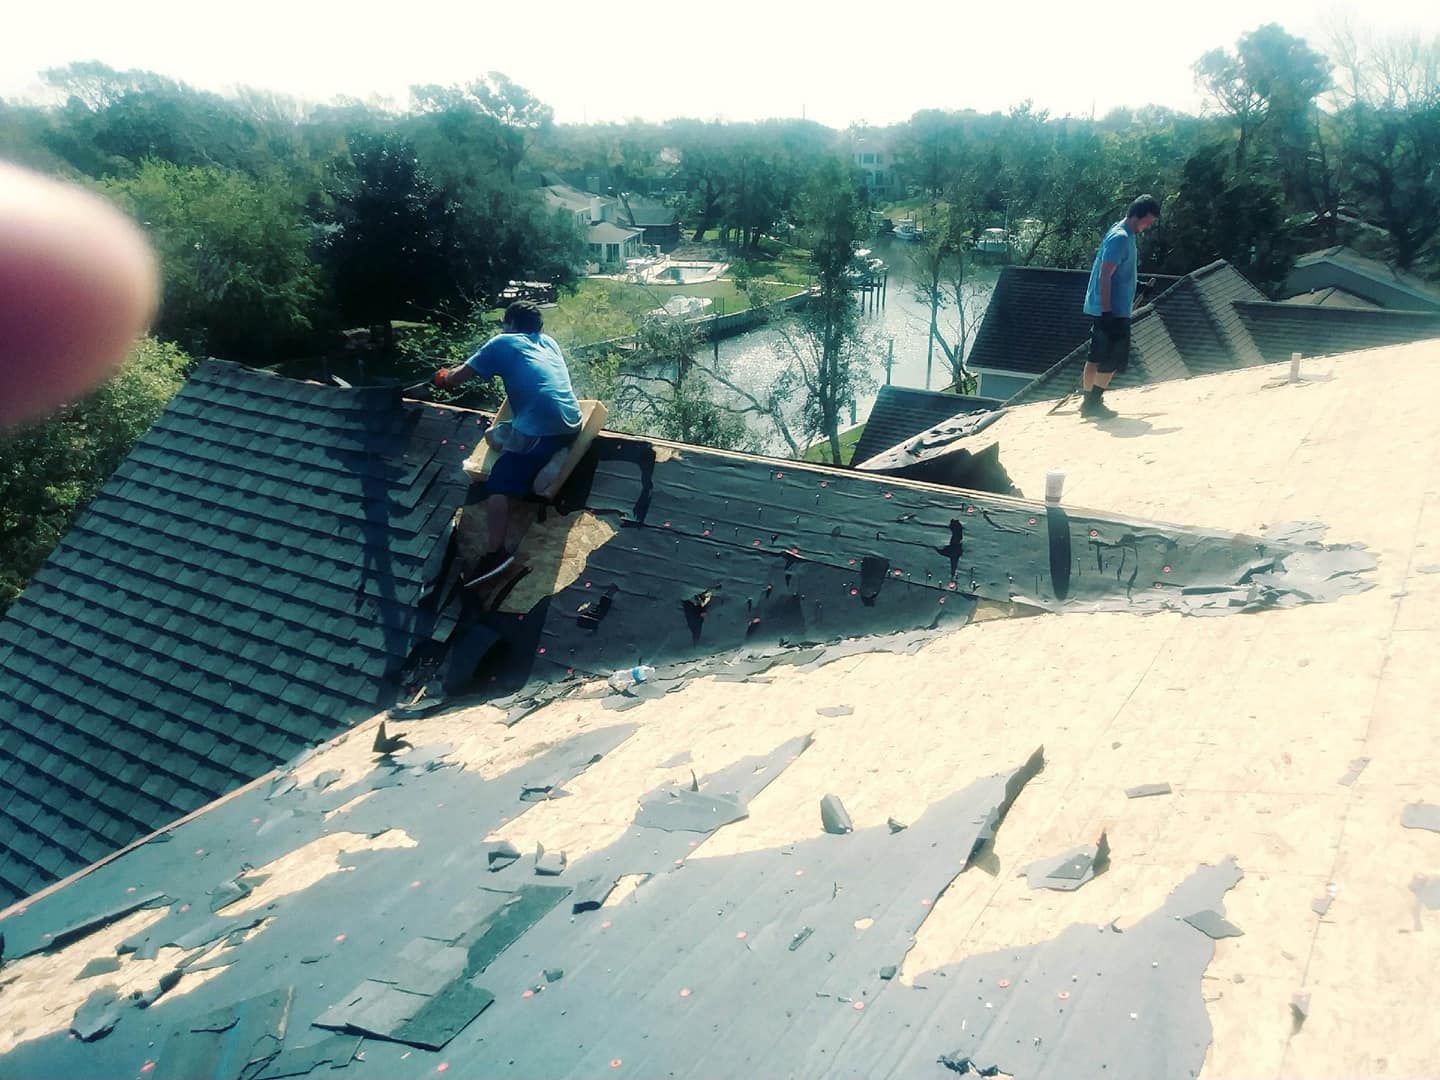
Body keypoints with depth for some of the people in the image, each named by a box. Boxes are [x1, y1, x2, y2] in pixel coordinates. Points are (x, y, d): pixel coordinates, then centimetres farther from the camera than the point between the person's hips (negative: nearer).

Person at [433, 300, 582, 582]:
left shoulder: (503, 343, 9)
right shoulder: (549, 342, 24)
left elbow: (459, 375, 14)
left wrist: (444, 378, 37)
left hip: (541, 430, -7)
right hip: (571, 423, 7)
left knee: (499, 487, -10)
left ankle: (496, 553, -22)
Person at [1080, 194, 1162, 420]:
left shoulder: (1125, 235, 15)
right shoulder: (1120, 238, -16)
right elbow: (1104, 276, -21)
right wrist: (1107, 312, -24)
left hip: (1112, 310, 10)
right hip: (1111, 310, -10)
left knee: (1098, 356, 11)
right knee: (1113, 358, -7)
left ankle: (1090, 402, 16)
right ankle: (1093, 402, -2)